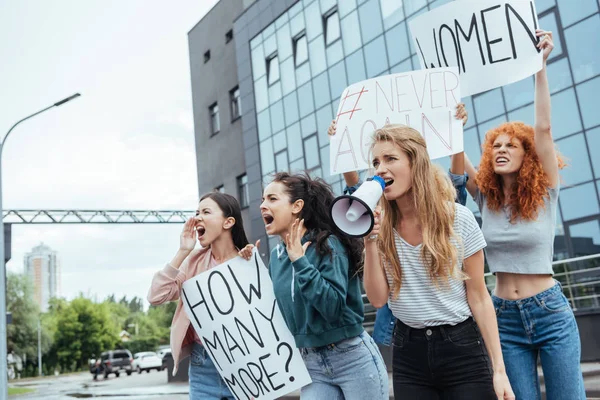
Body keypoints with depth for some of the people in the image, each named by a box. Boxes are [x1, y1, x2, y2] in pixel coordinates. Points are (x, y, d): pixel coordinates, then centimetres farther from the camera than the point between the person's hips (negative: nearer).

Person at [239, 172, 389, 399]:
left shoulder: (328, 244, -14)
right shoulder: (277, 255, 5)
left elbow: (334, 307, -24)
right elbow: (276, 307, 12)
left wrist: (299, 261, -23)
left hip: (352, 358, -5)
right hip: (311, 364, 5)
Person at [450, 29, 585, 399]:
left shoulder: (545, 193, -3)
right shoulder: (486, 198, 4)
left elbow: (543, 128, -15)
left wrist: (540, 67, -20)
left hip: (551, 313, -2)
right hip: (505, 317, 3)